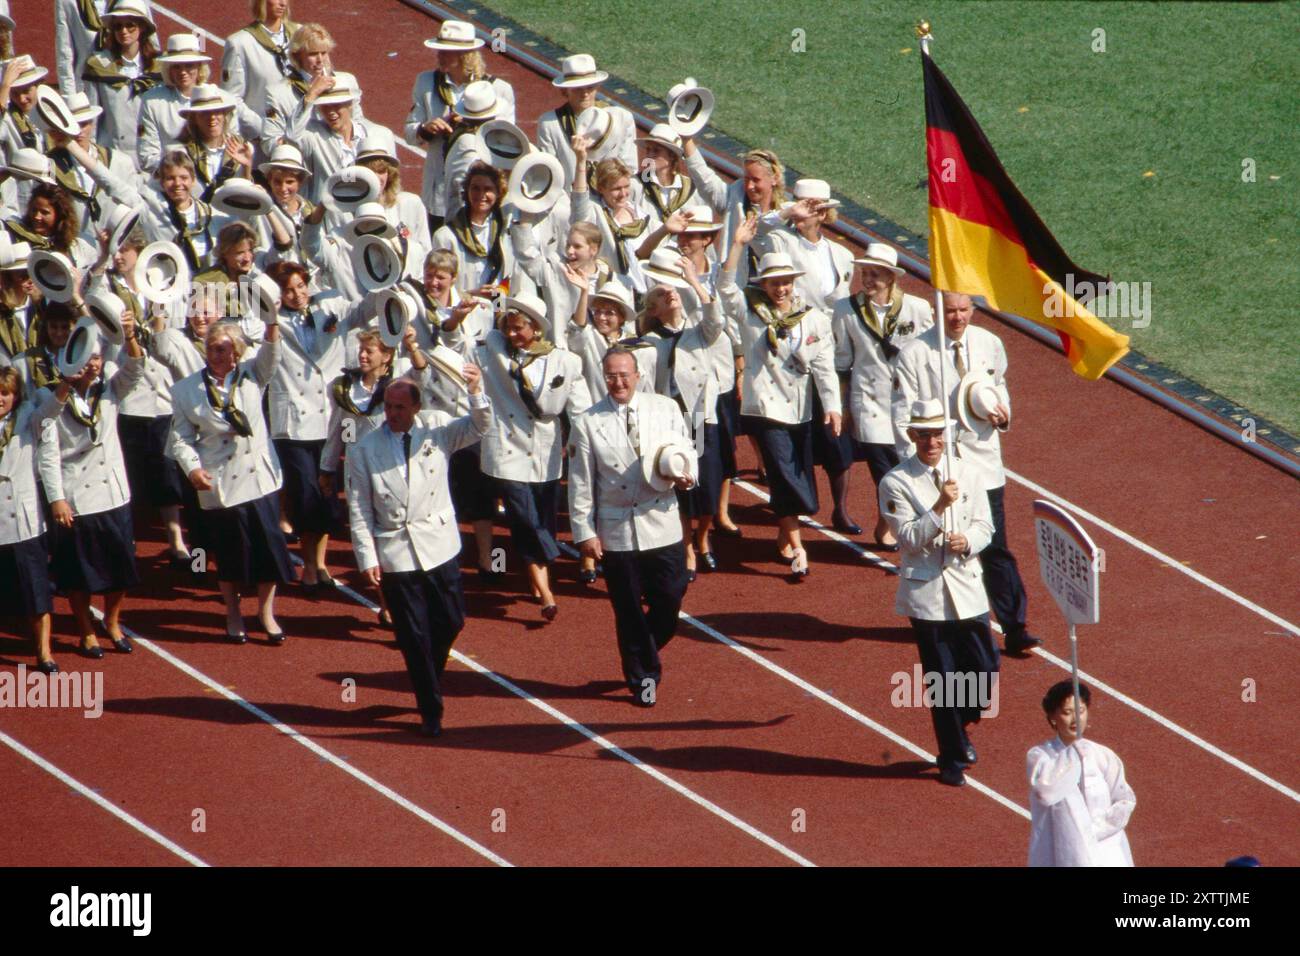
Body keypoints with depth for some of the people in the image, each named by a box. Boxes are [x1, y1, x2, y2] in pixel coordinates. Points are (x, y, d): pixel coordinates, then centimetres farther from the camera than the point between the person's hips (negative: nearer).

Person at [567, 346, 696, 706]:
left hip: (662, 526, 1)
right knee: (628, 609, 6)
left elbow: (687, 451, 11)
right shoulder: (589, 423, -3)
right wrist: (585, 532, -4)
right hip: (616, 533, -1)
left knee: (669, 602, 4)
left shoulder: (666, 409, 3)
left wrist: (685, 474, -13)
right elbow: (580, 483, 0)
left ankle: (646, 653, 33)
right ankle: (643, 678, 22)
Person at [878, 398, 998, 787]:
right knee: (942, 678, 2)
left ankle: (959, 729, 33)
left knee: (984, 668, 3)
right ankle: (953, 759, 16)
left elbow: (985, 527, 7)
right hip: (926, 591, -3)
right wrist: (940, 507, -25)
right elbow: (909, 539, -13)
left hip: (967, 585, 3)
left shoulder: (966, 474, 5)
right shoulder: (896, 483, -7)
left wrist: (968, 541, -15)